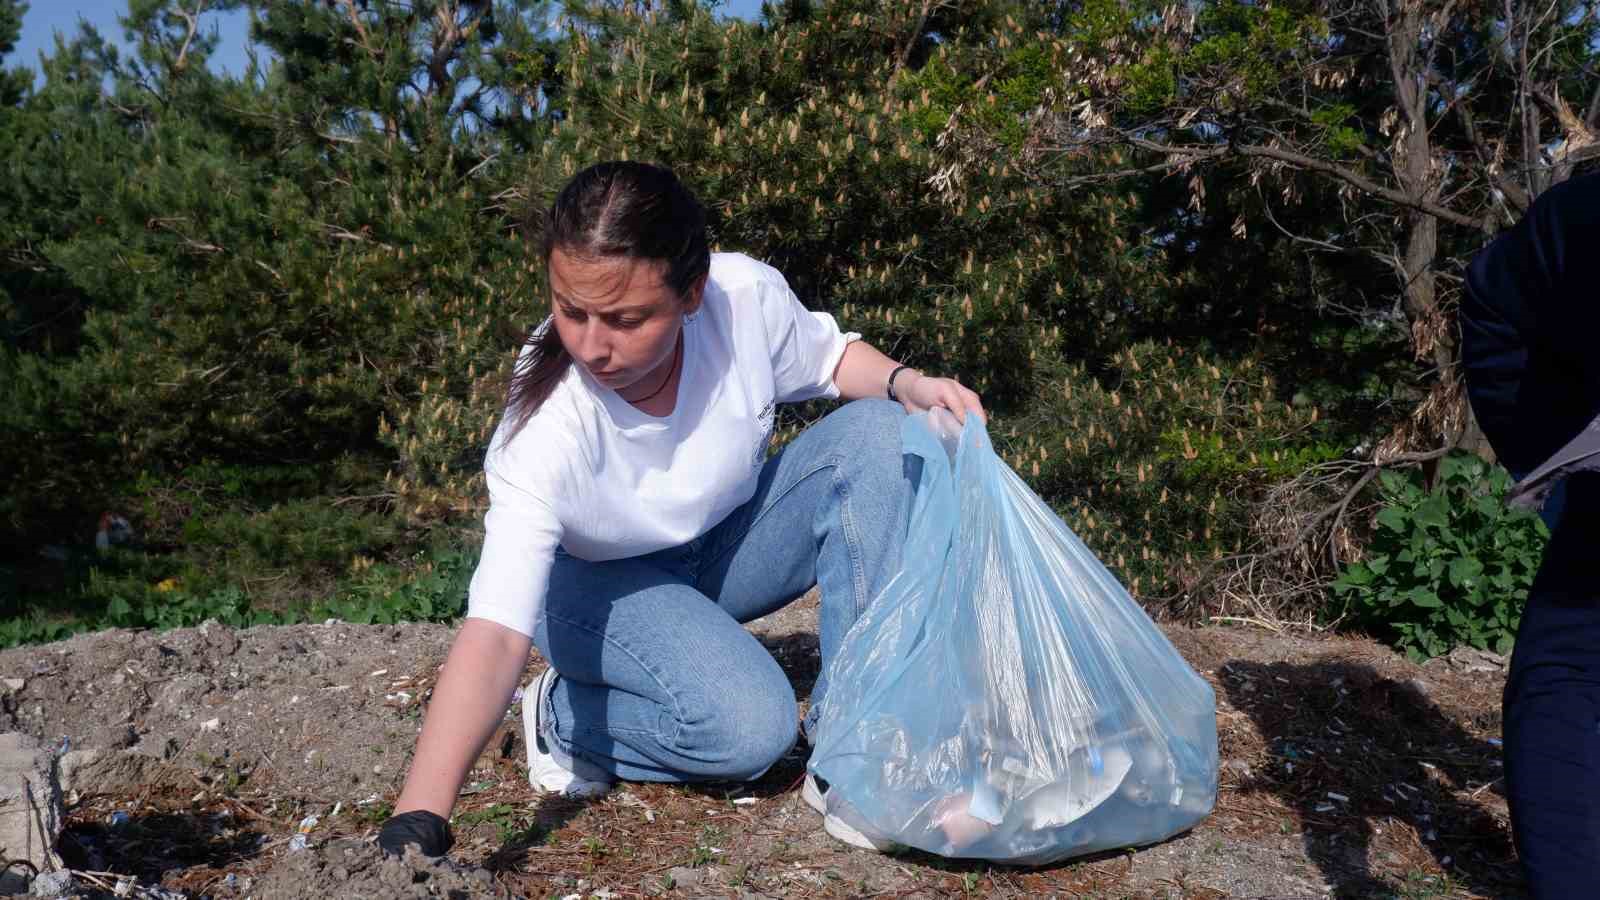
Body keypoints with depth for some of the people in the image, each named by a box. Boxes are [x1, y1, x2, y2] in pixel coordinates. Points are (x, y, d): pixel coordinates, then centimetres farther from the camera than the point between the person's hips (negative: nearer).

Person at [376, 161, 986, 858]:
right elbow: (496, 630, -42)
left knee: (877, 432, -20)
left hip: (728, 540, 5)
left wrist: (906, 382, -24)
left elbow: (829, 356, -2)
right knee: (748, 727, -31)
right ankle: (565, 717, 0)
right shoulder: (545, 427, -36)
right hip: (602, 581, -5)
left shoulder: (747, 294, -27)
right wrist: (416, 827, -51)